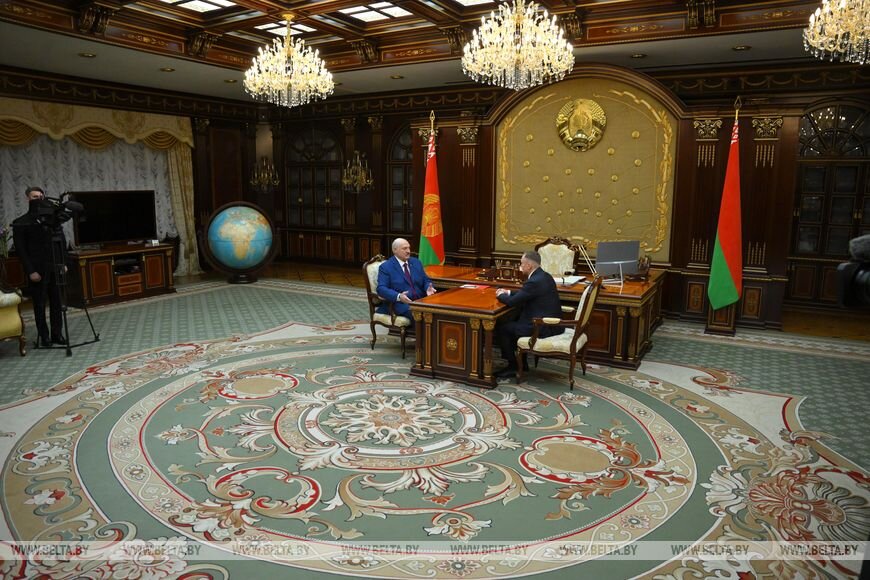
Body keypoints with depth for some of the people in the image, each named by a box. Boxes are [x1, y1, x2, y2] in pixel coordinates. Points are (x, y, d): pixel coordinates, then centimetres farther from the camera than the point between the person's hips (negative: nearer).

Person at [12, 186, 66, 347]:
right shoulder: (20, 223, -1)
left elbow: (62, 242, 12)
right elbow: (20, 249, -5)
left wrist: (63, 263, 2)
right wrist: (30, 271, -11)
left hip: (55, 268, 3)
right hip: (37, 270, -3)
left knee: (57, 302, 4)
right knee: (39, 304, 3)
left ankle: (57, 334, 11)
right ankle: (44, 336, 10)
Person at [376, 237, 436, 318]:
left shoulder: (416, 262, 17)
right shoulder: (386, 267, 1)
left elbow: (426, 280, 19)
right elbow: (381, 289, -9)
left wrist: (428, 288, -6)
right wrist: (398, 296, -26)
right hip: (401, 304, -5)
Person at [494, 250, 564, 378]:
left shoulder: (534, 281, -21)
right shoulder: (544, 276, 10)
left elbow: (512, 301, -18)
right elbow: (524, 294, 24)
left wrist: (501, 295, 1)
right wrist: (508, 292, 15)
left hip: (544, 328, -10)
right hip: (552, 323, 10)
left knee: (501, 328, -2)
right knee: (514, 320, 23)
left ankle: (513, 366, 9)